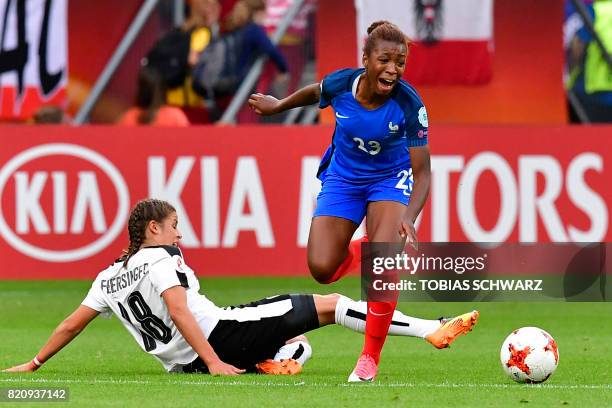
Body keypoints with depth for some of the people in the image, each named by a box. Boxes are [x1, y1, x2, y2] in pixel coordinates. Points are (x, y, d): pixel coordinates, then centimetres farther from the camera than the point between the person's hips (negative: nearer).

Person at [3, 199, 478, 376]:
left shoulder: (109, 277, 16)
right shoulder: (160, 259, -7)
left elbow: (71, 325, 16)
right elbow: (179, 312, -19)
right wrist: (214, 362, -24)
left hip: (185, 361, 8)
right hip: (220, 335, -8)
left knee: (302, 341, 38)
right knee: (329, 304, -7)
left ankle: (275, 359, 8)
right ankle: (431, 329, -11)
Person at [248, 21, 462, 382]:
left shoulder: (409, 104, -29)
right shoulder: (339, 84, -24)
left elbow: (422, 171, -27)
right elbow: (314, 94, 3)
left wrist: (409, 218, -43)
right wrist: (278, 106, 21)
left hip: (390, 178, -2)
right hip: (343, 178, 2)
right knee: (322, 269, -12)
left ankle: (370, 358, -7)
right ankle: (355, 256, 28)